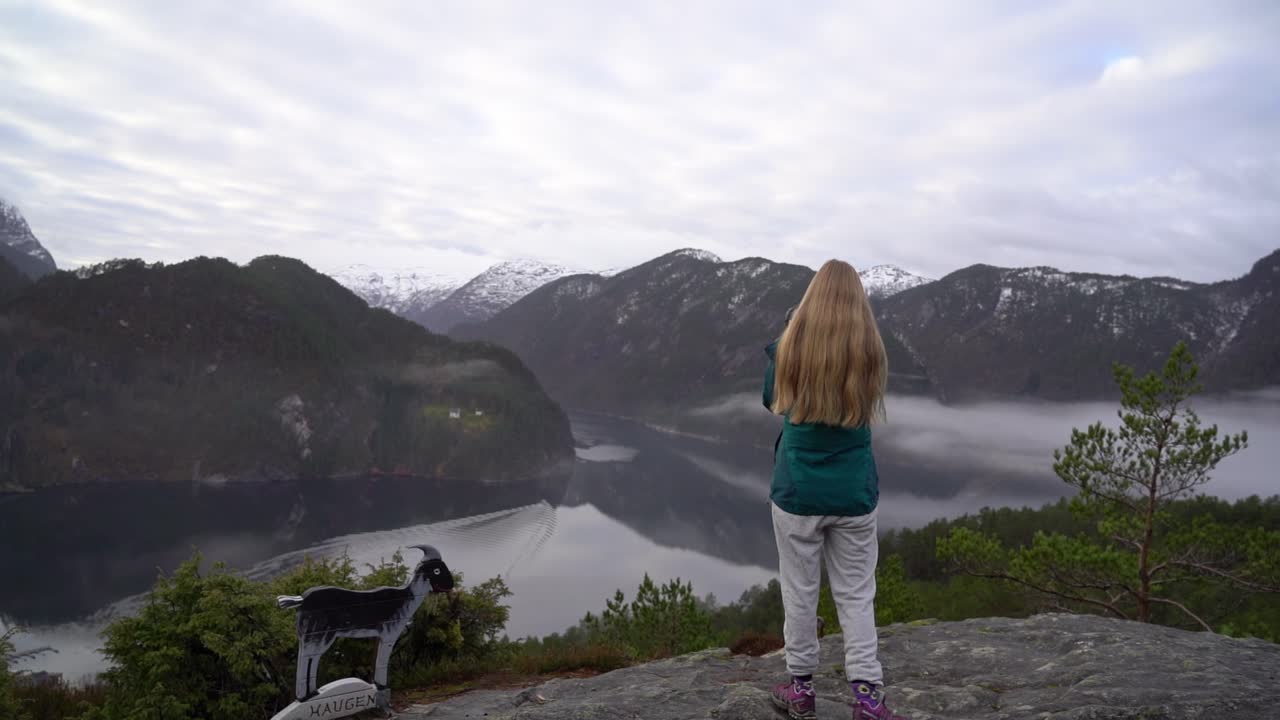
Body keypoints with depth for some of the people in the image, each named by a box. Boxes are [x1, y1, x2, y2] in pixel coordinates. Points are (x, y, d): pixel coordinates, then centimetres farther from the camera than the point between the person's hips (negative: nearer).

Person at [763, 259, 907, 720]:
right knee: (856, 594, 12)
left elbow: (771, 400, 8)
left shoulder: (790, 348, -10)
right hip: (855, 493, 2)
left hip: (797, 492, -1)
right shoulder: (871, 351, -6)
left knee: (799, 591, 11)